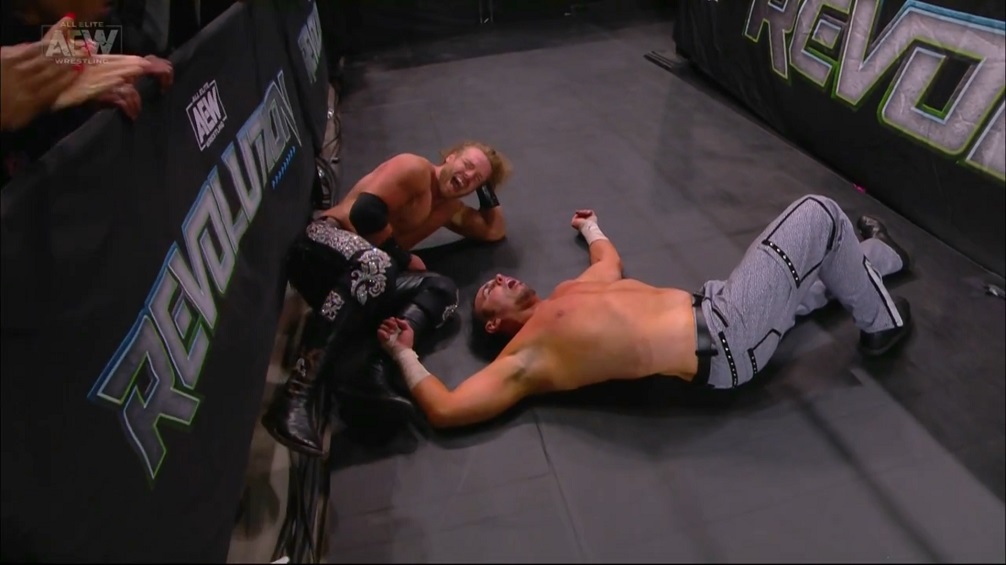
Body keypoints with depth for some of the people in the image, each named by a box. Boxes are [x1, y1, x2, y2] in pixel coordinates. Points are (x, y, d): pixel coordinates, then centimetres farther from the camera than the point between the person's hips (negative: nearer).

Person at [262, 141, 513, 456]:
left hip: (359, 279, 7)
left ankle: (371, 372, -35)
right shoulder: (414, 168, 1)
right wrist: (403, 257, -4)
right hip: (320, 245, -7)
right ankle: (295, 397, -43)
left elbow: (495, 231, 33)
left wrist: (487, 191, 24)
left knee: (443, 290, -12)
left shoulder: (449, 209, 26)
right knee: (373, 263, -40)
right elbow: (365, 212, -13)